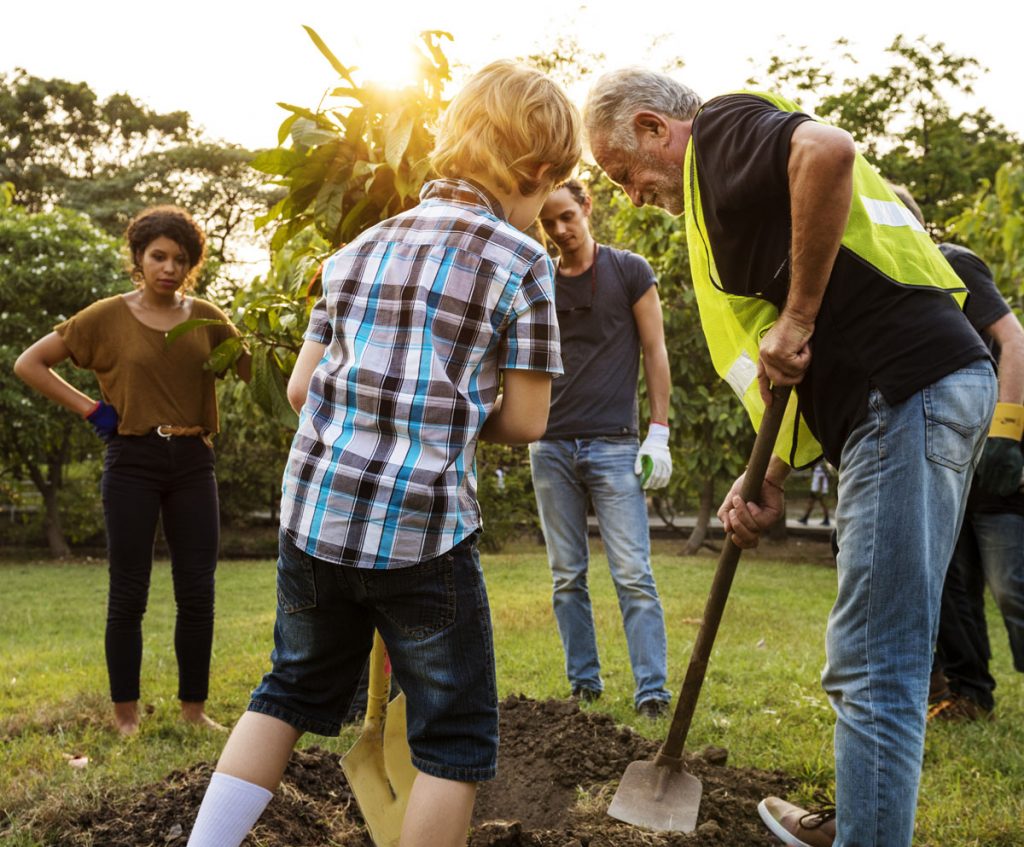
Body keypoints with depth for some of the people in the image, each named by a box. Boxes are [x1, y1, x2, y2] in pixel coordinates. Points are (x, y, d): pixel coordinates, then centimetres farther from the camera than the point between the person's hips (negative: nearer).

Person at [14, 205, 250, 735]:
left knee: (198, 593, 4)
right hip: (133, 462, -3)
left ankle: (194, 707, 18)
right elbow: (28, 363, 2)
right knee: (129, 593, 3)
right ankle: (125, 715, 15)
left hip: (193, 463, 3)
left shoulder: (205, 318, 7)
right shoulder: (109, 317, -1)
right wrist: (89, 408, -3)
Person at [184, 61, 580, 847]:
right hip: (422, 532, -5)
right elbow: (524, 420, -4)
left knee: (293, 690, 24)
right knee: (458, 733, 10)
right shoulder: (521, 261, -4)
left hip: (315, 510, 6)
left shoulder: (362, 248, 12)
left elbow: (302, 386, 11)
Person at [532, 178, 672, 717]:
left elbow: (654, 350, 1)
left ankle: (652, 693, -5)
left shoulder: (629, 271, 2)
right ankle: (584, 684, 15)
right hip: (550, 446, 4)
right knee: (567, 576, 6)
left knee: (633, 575, -8)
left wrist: (659, 432, -7)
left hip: (613, 445, -4)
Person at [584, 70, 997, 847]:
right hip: (916, 395, 10)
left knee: (872, 670, -8)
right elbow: (808, 373, 24)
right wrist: (773, 479, 12)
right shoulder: (721, 194, 27)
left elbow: (830, 149, -24)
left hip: (912, 388, -10)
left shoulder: (723, 129, 2)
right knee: (878, 658, 19)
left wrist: (797, 319, -17)